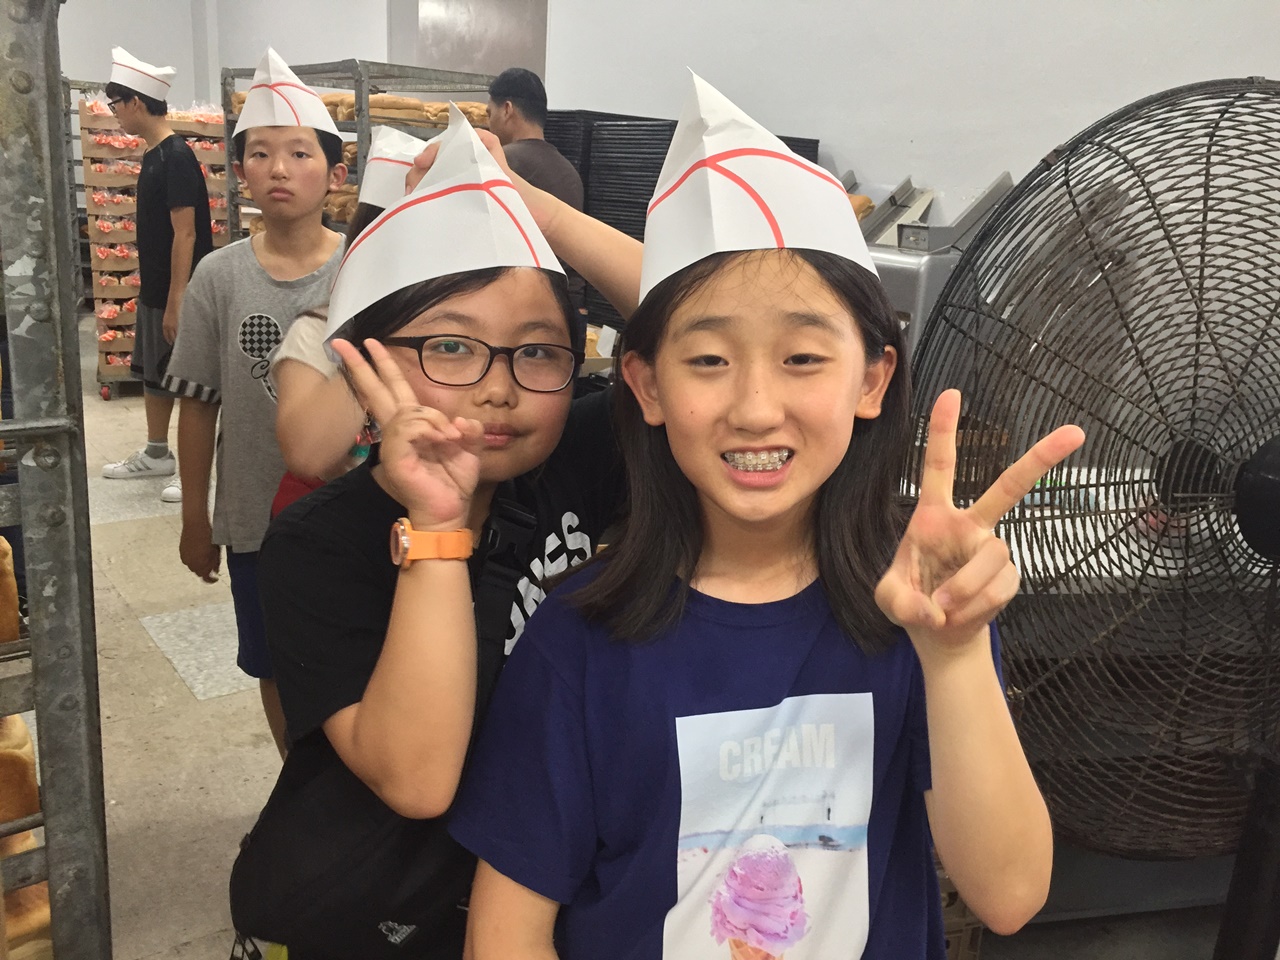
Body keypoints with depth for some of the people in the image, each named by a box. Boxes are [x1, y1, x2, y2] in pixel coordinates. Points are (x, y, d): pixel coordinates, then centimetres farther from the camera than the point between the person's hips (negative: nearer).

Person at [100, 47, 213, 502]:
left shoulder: (176, 157, -17)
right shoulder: (154, 155, 11)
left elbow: (185, 235, -20)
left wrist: (175, 302, -21)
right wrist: (156, 295, 18)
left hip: (176, 292, -9)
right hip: (153, 289, 10)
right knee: (152, 373, 18)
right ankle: (156, 455, 32)